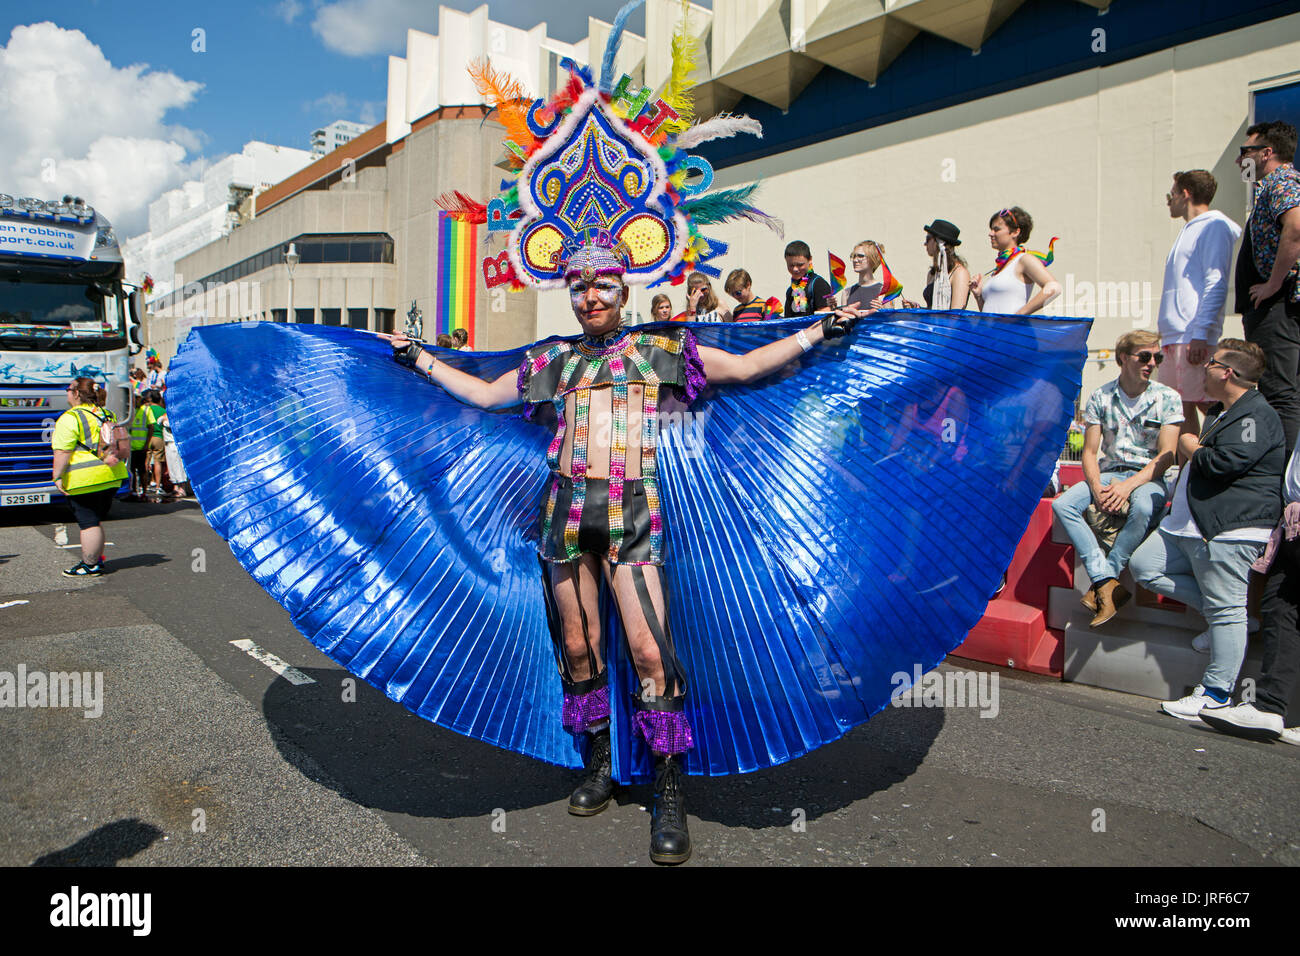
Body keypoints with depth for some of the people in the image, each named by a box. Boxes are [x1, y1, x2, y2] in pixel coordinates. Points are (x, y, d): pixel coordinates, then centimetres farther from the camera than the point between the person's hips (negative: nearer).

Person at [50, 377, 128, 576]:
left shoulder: (70, 418, -10)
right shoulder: (106, 415, 14)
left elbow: (63, 452, -16)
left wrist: (58, 477, -13)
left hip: (84, 479, -8)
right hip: (111, 477, 8)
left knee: (88, 523, -3)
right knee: (95, 521, 17)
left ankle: (90, 565, 2)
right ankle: (97, 559, 23)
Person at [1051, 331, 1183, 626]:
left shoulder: (1167, 398, -2)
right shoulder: (1101, 397, 3)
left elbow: (1166, 456, -9)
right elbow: (1090, 452, 3)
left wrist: (1128, 486, -22)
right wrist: (1097, 487, -17)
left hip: (1148, 477, -3)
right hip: (1108, 473, 3)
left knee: (1143, 508, -38)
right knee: (1062, 504, -24)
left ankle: (1101, 584, -26)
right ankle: (1109, 585, -29)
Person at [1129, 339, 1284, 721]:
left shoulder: (1257, 415, -12)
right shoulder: (1220, 412, 21)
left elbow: (1224, 462, -23)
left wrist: (1190, 447, -7)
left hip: (1228, 531, -11)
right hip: (1188, 526, 11)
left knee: (1225, 610, -4)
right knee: (1144, 566, 8)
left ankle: (1216, 692, 2)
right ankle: (1217, 610, 12)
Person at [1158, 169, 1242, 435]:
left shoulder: (1214, 226, -2)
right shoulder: (1189, 230, 25)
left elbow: (1216, 285, -12)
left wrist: (1200, 335, -20)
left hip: (1194, 335, -9)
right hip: (1173, 335, 9)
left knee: (1206, 402, -10)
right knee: (1179, 406, 7)